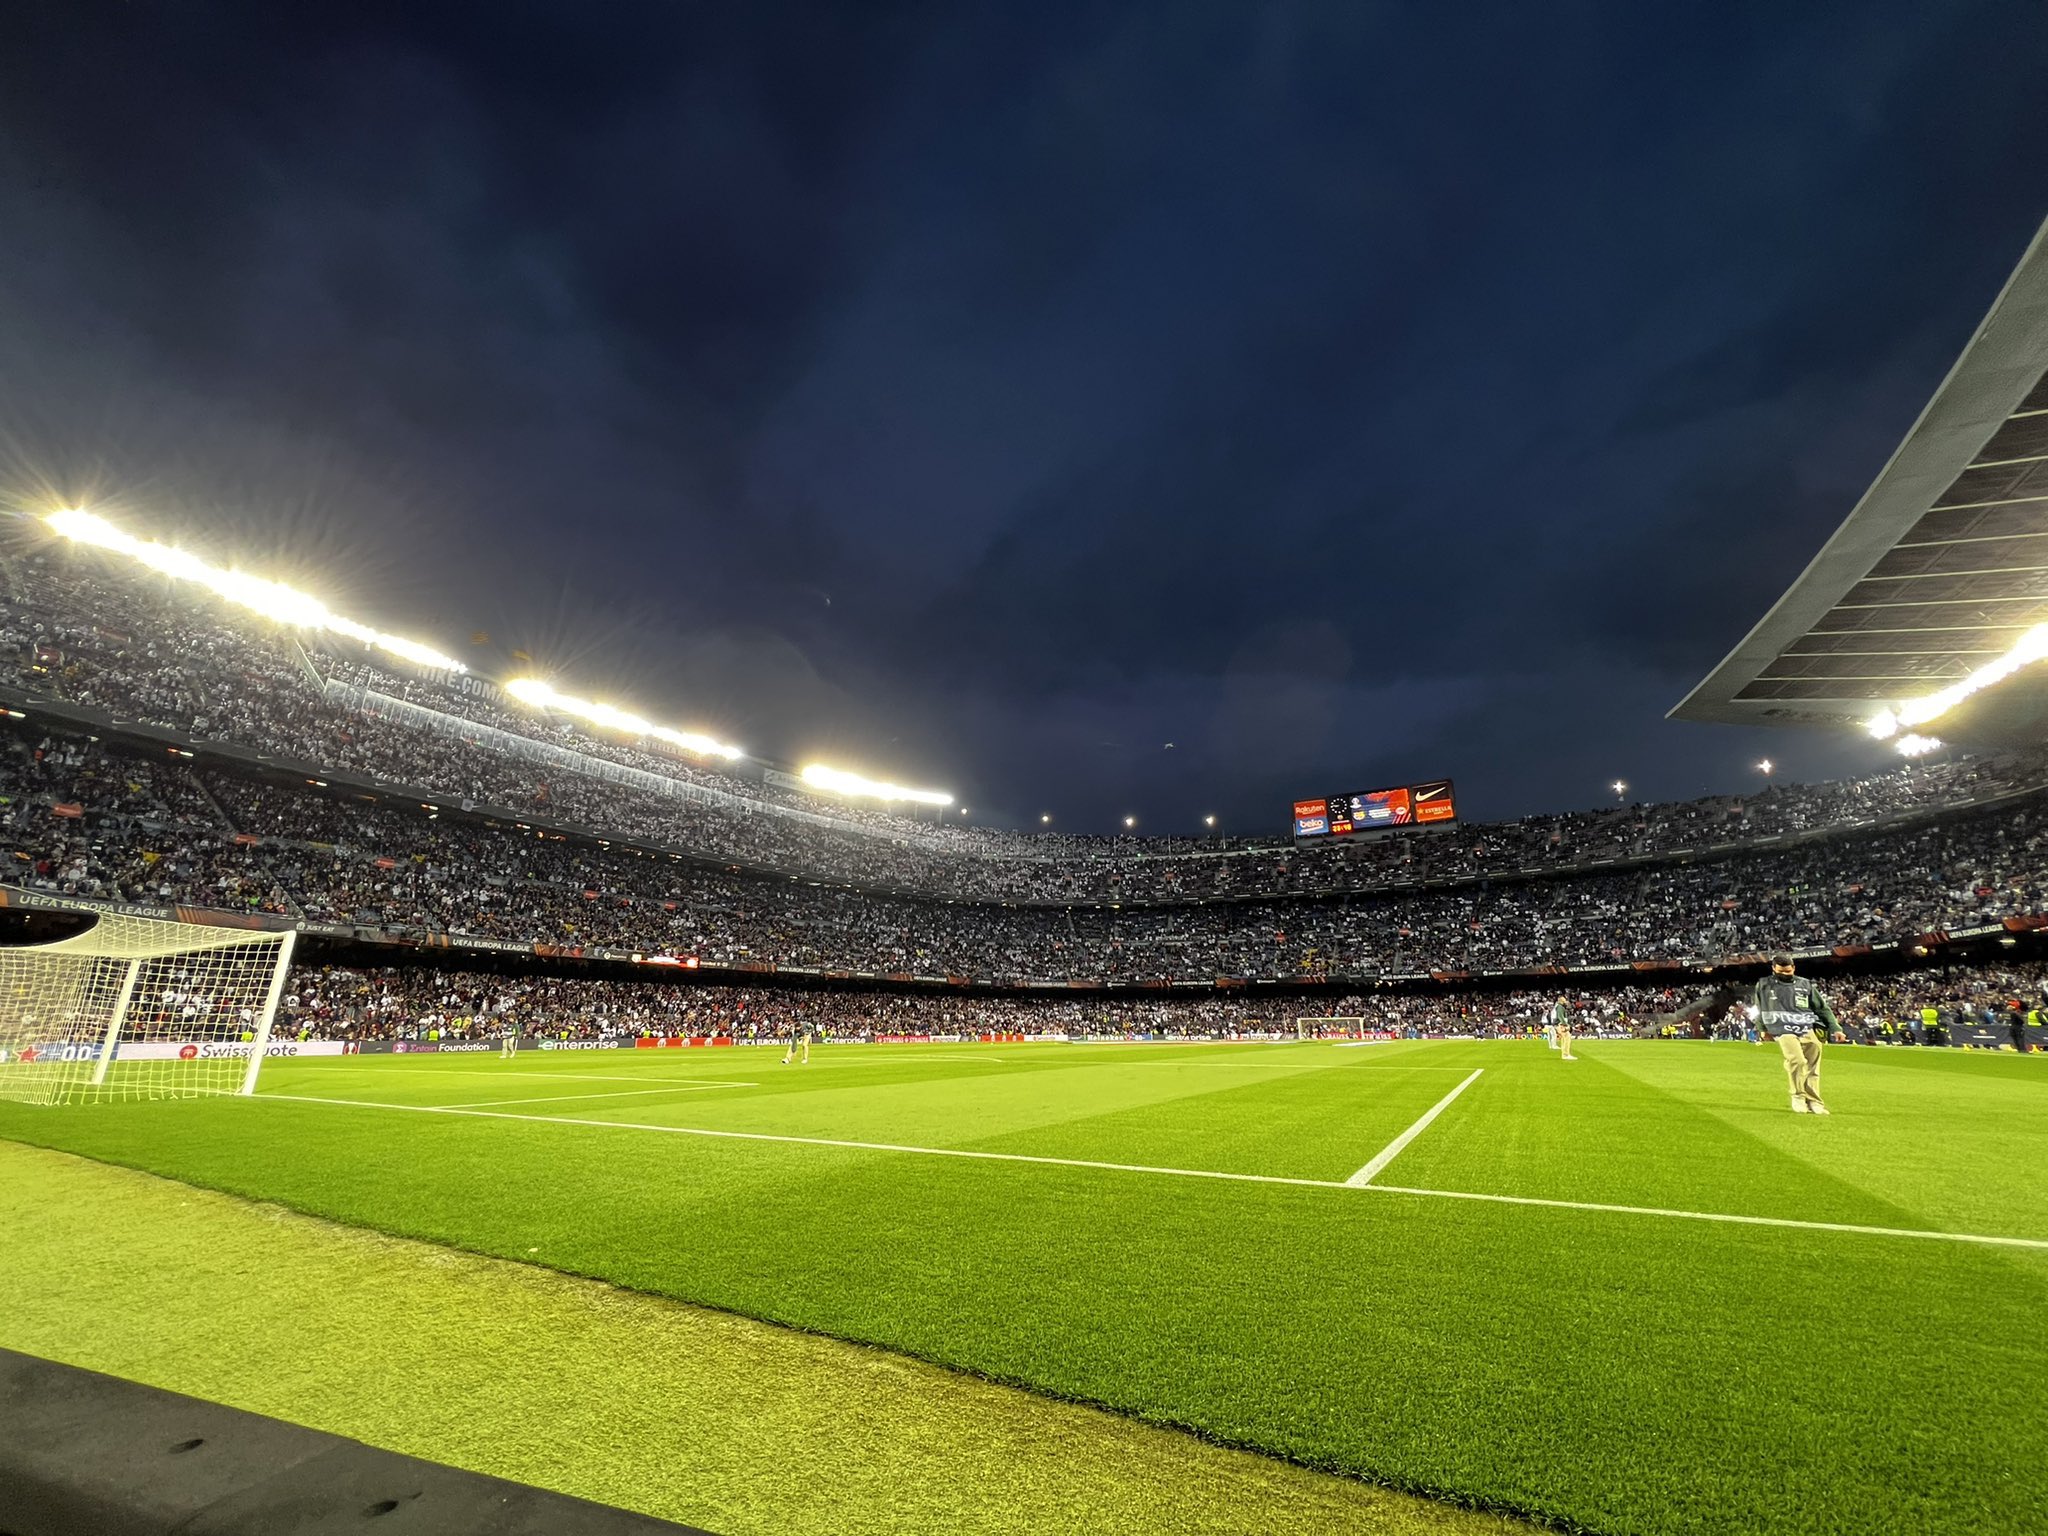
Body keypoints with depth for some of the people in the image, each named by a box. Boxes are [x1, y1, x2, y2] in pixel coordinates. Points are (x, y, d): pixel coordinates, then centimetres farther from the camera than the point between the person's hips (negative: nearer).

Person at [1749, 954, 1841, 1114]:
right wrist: (1763, 1029, 23)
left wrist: (1835, 1028, 5)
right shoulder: (1764, 985, 11)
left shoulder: (1805, 984, 14)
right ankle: (1799, 1097, -10)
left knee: (1812, 1068, 0)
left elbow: (1823, 1008, 15)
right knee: (1797, 1061, -23)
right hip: (1785, 1031, -3)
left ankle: (1813, 1102, 12)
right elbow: (1759, 1008, 22)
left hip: (1809, 1031, 3)